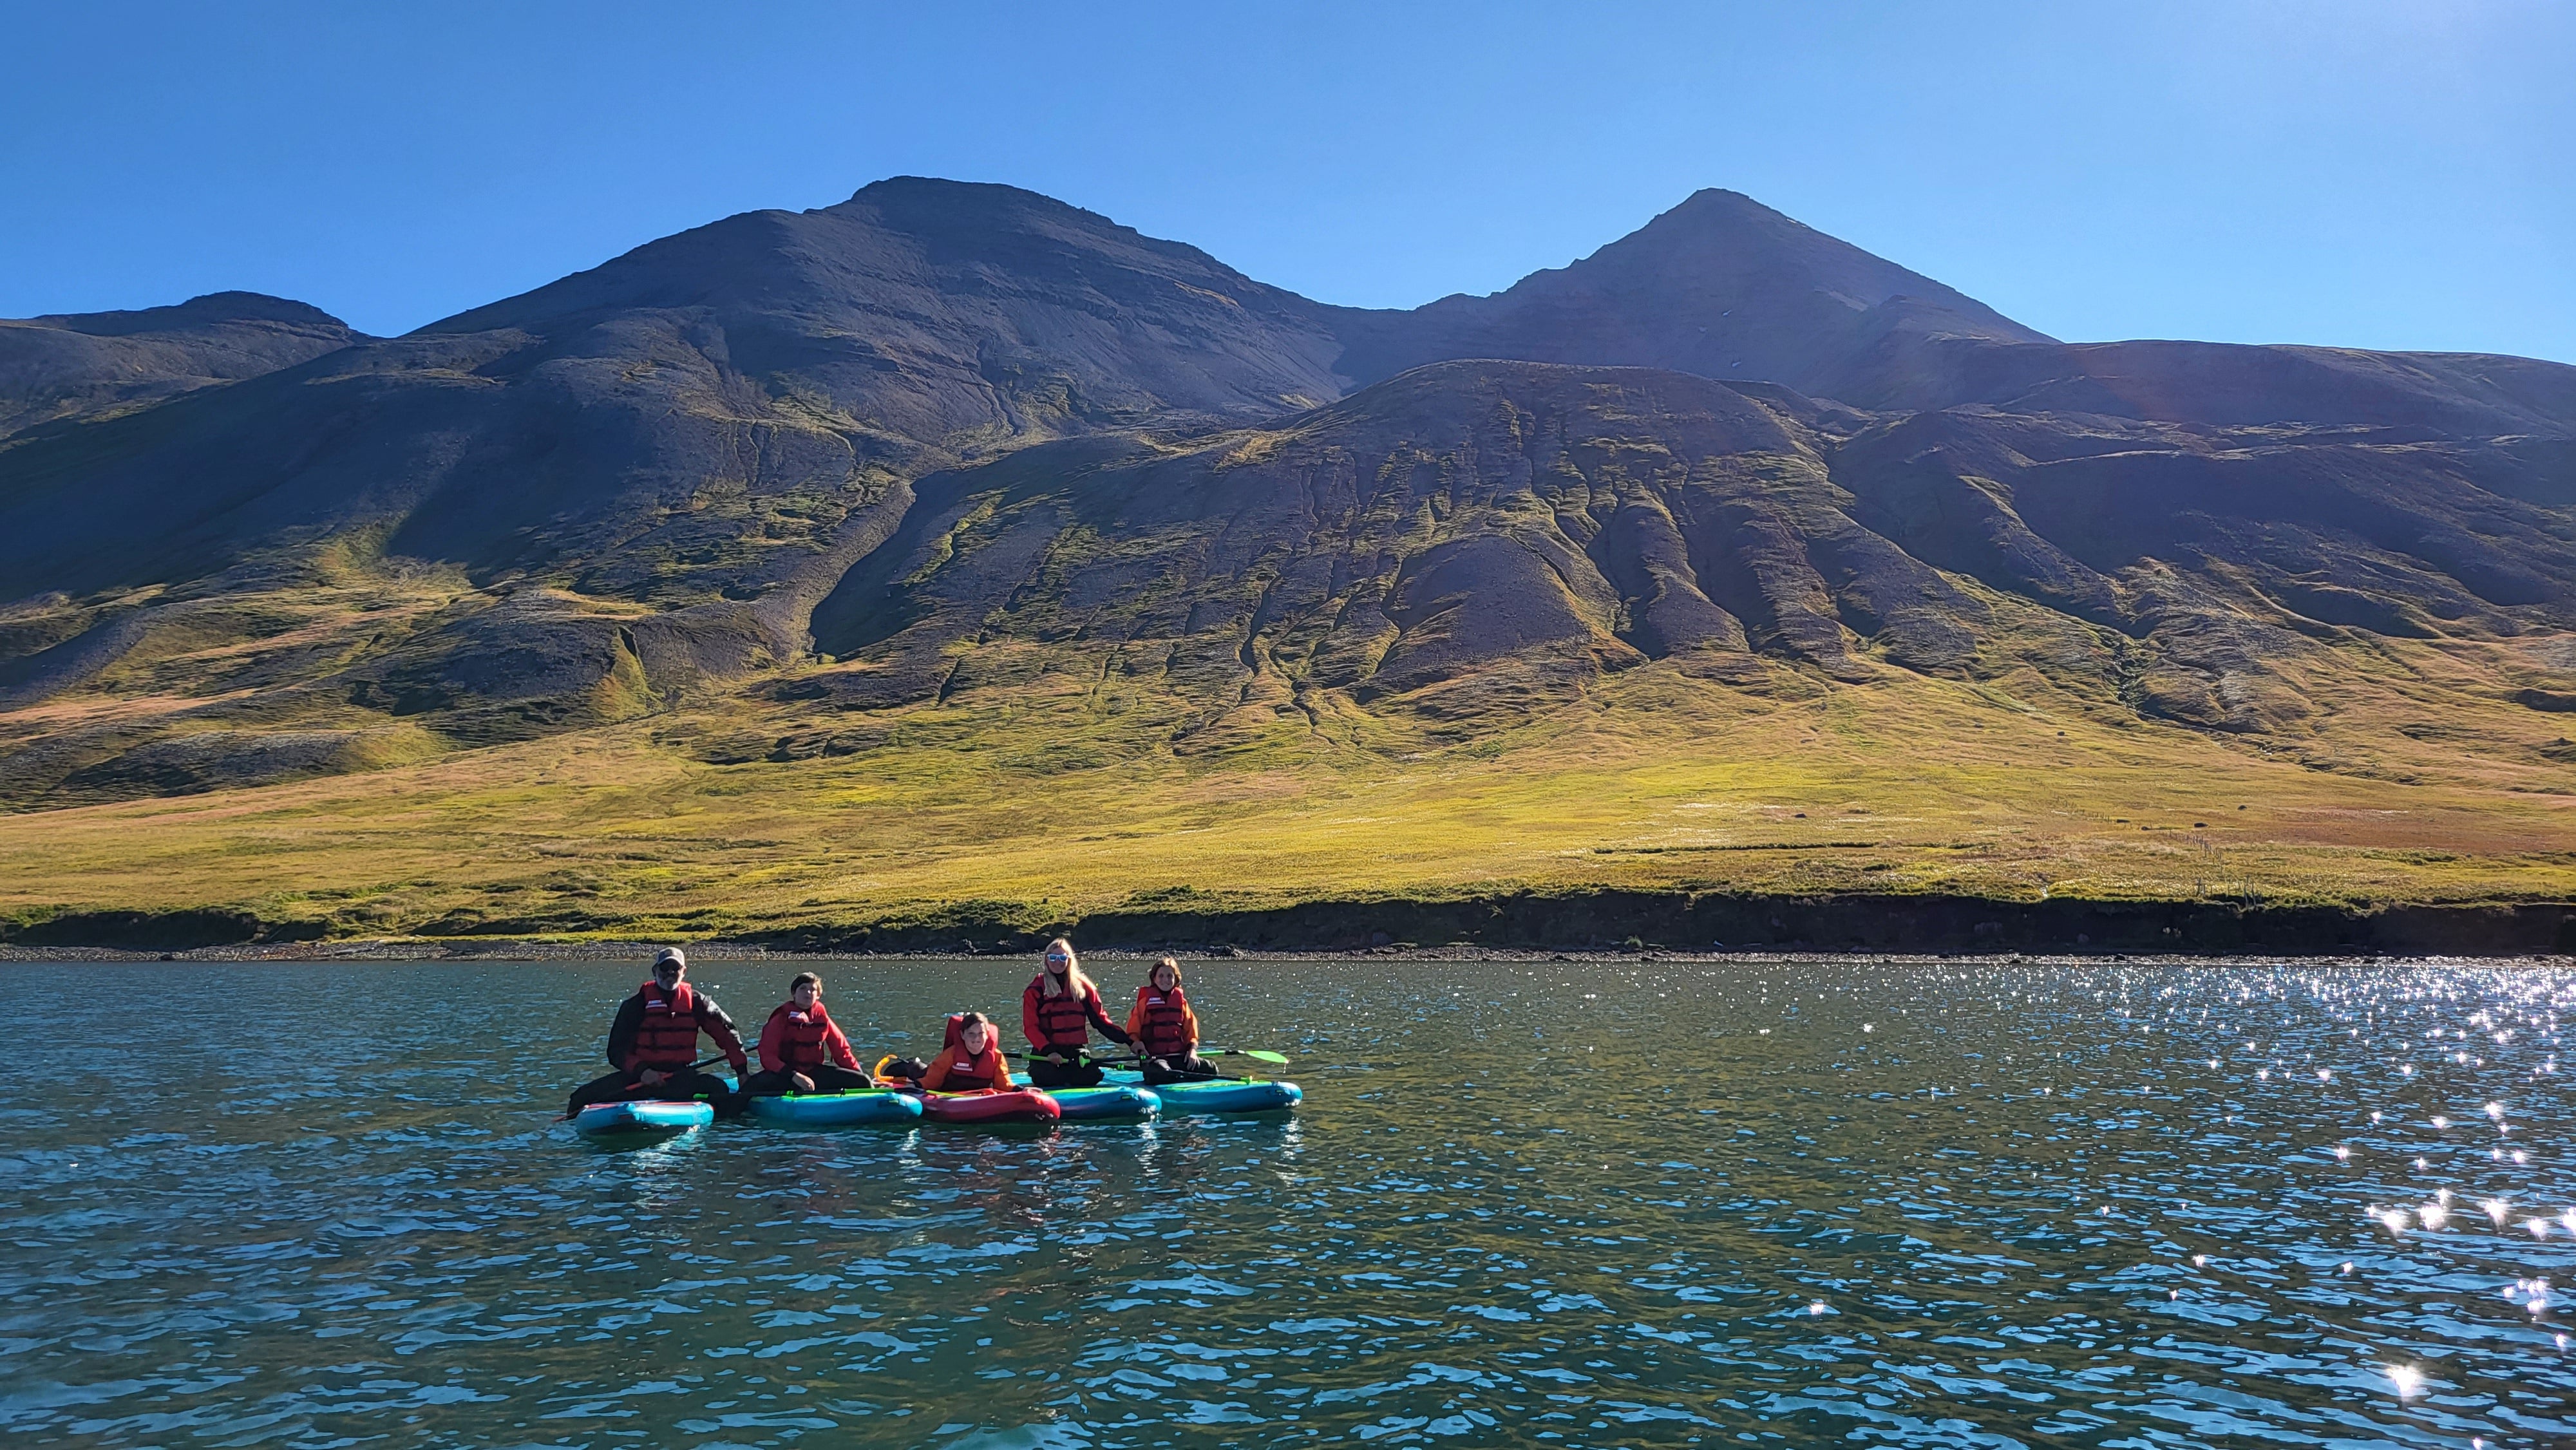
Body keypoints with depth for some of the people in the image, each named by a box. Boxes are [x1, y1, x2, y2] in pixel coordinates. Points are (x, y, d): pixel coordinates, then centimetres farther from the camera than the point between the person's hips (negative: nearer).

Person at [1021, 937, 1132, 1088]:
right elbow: (1030, 1026, -4)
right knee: (1046, 1079, -29)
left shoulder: (1083, 987, 9)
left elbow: (1100, 1020, 8)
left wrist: (1129, 1040, -3)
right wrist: (1048, 1051, -19)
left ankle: (1064, 1073, 10)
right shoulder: (1036, 990, 2)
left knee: (1091, 1077, -24)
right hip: (1046, 1053, -2)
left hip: (1076, 1051, 2)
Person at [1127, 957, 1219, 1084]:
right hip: (1153, 1056, -5)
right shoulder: (1145, 1001, 5)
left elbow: (1191, 1030, 15)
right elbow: (1132, 1032, 3)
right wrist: (1139, 1047, -16)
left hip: (1179, 1056, 5)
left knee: (1210, 1069, -16)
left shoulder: (1181, 1001, 14)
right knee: (1162, 1073, -40)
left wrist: (1192, 1050, -3)